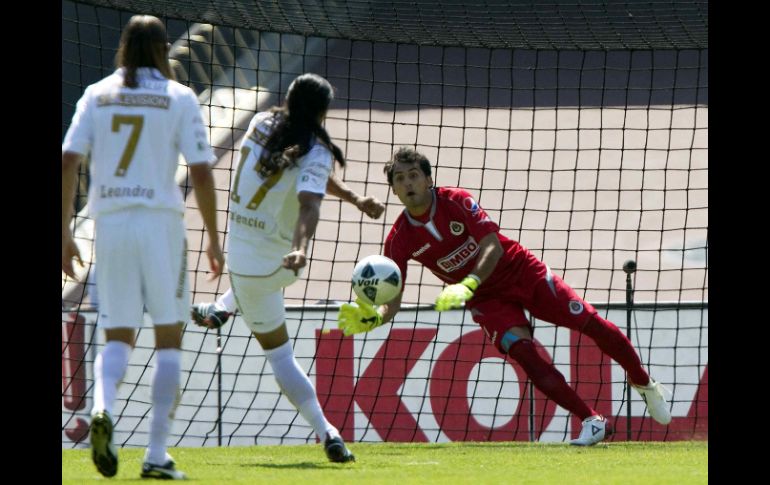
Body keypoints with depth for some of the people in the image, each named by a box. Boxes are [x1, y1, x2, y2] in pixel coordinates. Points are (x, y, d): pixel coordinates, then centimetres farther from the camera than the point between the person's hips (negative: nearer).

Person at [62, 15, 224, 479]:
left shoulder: (97, 95, 7)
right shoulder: (179, 97, 0)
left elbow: (68, 162, 0)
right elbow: (201, 174, -5)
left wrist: (65, 232, 6)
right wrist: (214, 239, 4)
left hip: (110, 224, 3)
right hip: (160, 223, -3)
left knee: (118, 335, 11)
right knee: (169, 338, 7)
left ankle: (103, 407, -21)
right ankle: (157, 454, 1)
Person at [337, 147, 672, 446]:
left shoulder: (457, 202, -19)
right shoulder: (399, 240, -12)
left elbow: (493, 247, -29)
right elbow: (392, 302, -13)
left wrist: (467, 285, -46)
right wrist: (370, 319, -36)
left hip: (521, 271, -1)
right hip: (487, 300, 1)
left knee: (591, 324, -4)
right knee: (522, 352, -24)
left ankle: (644, 385, 21)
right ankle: (592, 423, -19)